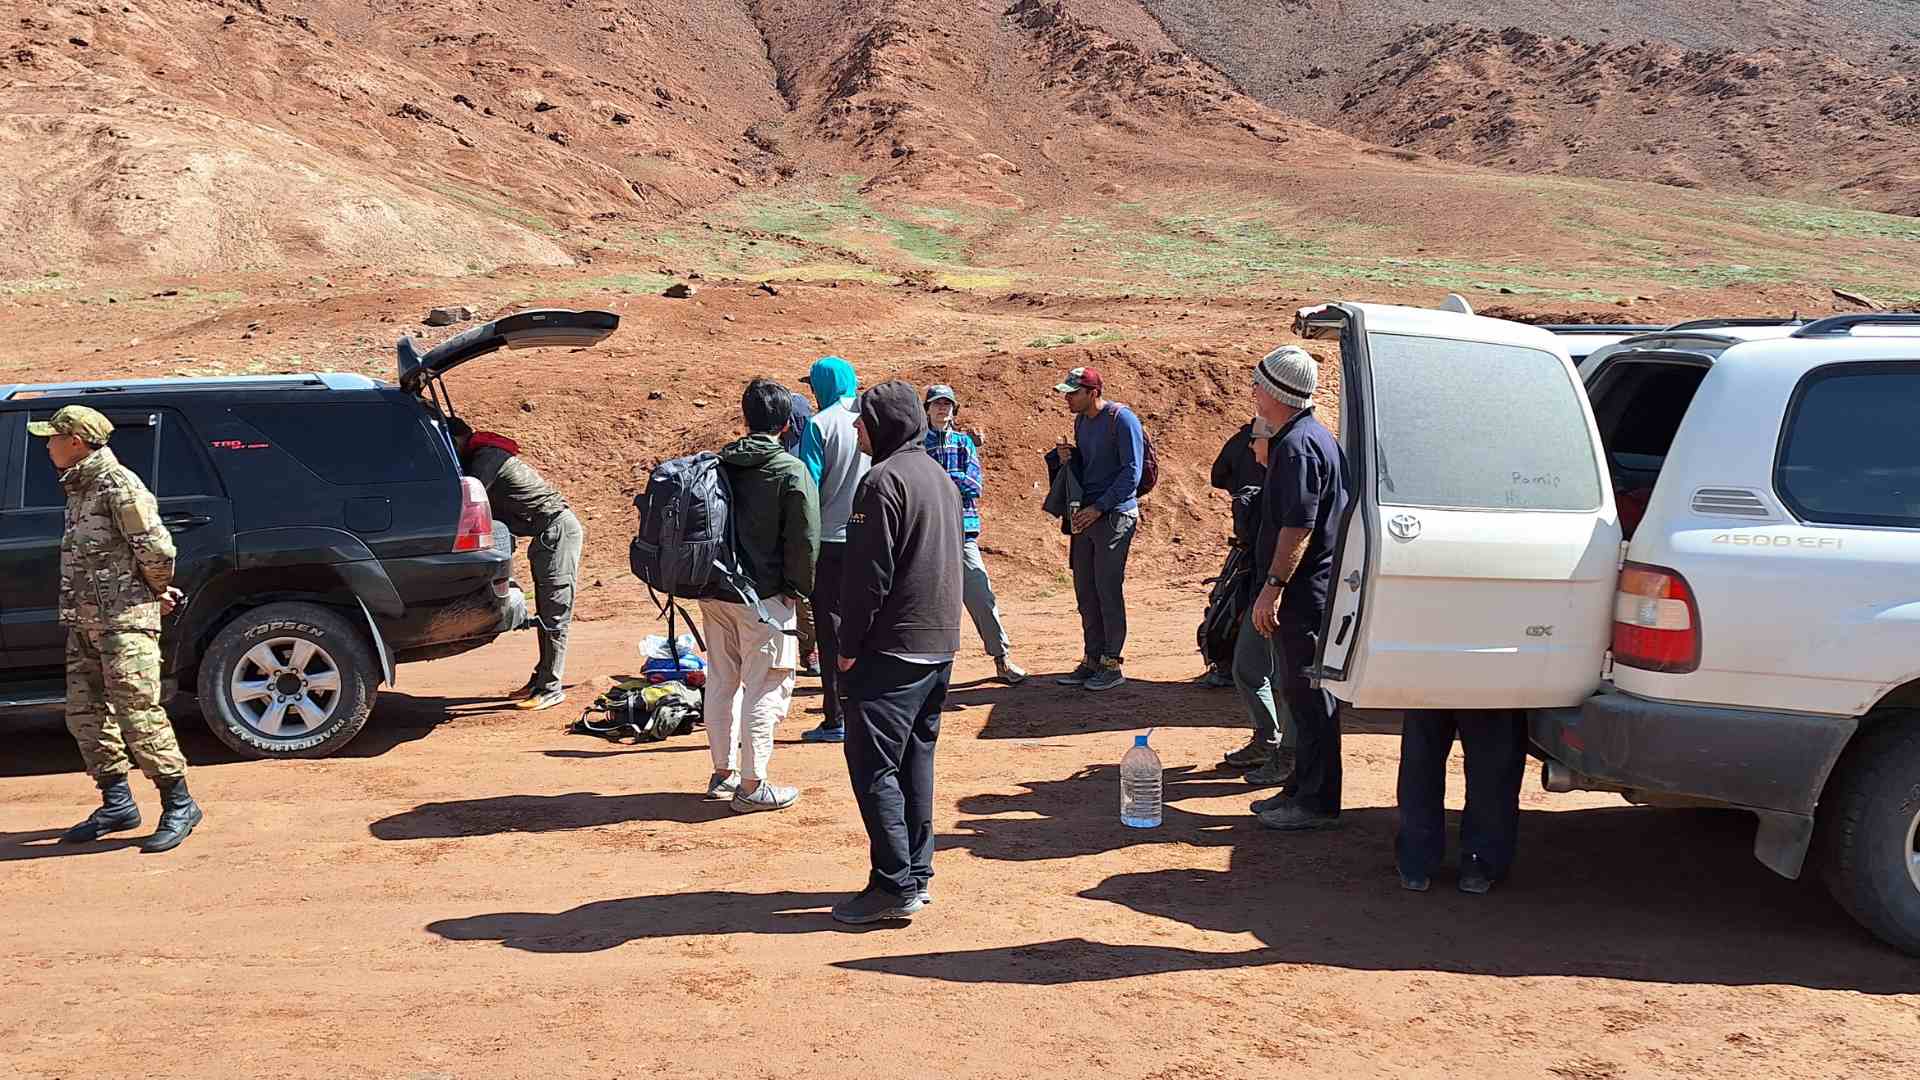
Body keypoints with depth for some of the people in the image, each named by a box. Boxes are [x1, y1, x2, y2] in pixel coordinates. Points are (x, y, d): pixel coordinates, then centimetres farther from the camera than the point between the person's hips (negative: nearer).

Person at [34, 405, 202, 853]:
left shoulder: (119, 486, -14)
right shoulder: (79, 488, 15)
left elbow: (157, 548, -18)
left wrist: (157, 592, -1)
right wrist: (157, 589, 11)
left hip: (124, 619, -10)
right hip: (85, 622, 10)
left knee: (139, 714, -9)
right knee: (85, 714, 11)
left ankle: (179, 805, -1)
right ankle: (117, 803, 20)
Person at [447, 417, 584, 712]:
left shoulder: (486, 458, -14)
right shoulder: (489, 455, 16)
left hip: (557, 529, -11)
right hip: (548, 534, 11)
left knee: (555, 615, -7)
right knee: (545, 613, 14)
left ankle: (551, 688, -5)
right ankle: (541, 679, 21)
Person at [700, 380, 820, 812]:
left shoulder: (719, 463, 6)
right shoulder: (791, 470, -10)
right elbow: (805, 538, -12)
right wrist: (799, 588, 1)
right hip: (764, 596, -6)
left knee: (721, 681, 16)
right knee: (765, 688, 1)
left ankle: (723, 772, 26)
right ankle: (752, 785, 3)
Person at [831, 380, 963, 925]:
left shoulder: (884, 480, -14)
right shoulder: (940, 477, 16)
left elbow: (869, 574, -17)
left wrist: (849, 645, -10)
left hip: (892, 647, -9)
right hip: (940, 644, 9)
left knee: (873, 765, -5)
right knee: (915, 759, 14)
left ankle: (894, 885, -5)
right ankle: (918, 874, 18)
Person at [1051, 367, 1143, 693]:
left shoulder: (1122, 419, -11)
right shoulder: (1081, 421, 15)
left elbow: (1131, 472, -15)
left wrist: (1099, 507, -18)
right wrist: (1070, 457, 2)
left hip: (1114, 515, -8)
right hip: (1086, 515, 8)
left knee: (1108, 589, -6)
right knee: (1085, 591, 9)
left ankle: (1112, 663, 3)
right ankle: (1092, 660, 18)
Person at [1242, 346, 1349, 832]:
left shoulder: (1296, 445, -17)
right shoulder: (1313, 436, 16)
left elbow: (1298, 526, -23)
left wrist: (1273, 586, -23)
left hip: (1303, 591, -11)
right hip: (1309, 590, 11)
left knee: (1307, 692, -5)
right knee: (1303, 690, 16)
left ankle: (1317, 801, 2)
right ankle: (1304, 787, 26)